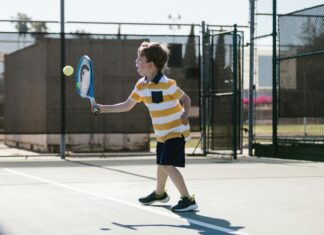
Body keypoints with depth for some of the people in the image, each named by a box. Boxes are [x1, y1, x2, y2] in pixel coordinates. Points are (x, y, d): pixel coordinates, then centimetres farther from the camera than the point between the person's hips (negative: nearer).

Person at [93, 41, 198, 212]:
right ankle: (159, 193, 47)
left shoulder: (167, 84, -22)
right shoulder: (141, 85, 0)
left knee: (168, 165, -18)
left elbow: (186, 99, -10)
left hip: (176, 131, -8)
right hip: (162, 133, 8)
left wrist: (185, 115, -26)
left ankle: (188, 200, -13)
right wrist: (104, 108, 2)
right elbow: (127, 105, 8)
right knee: (161, 164, 23)